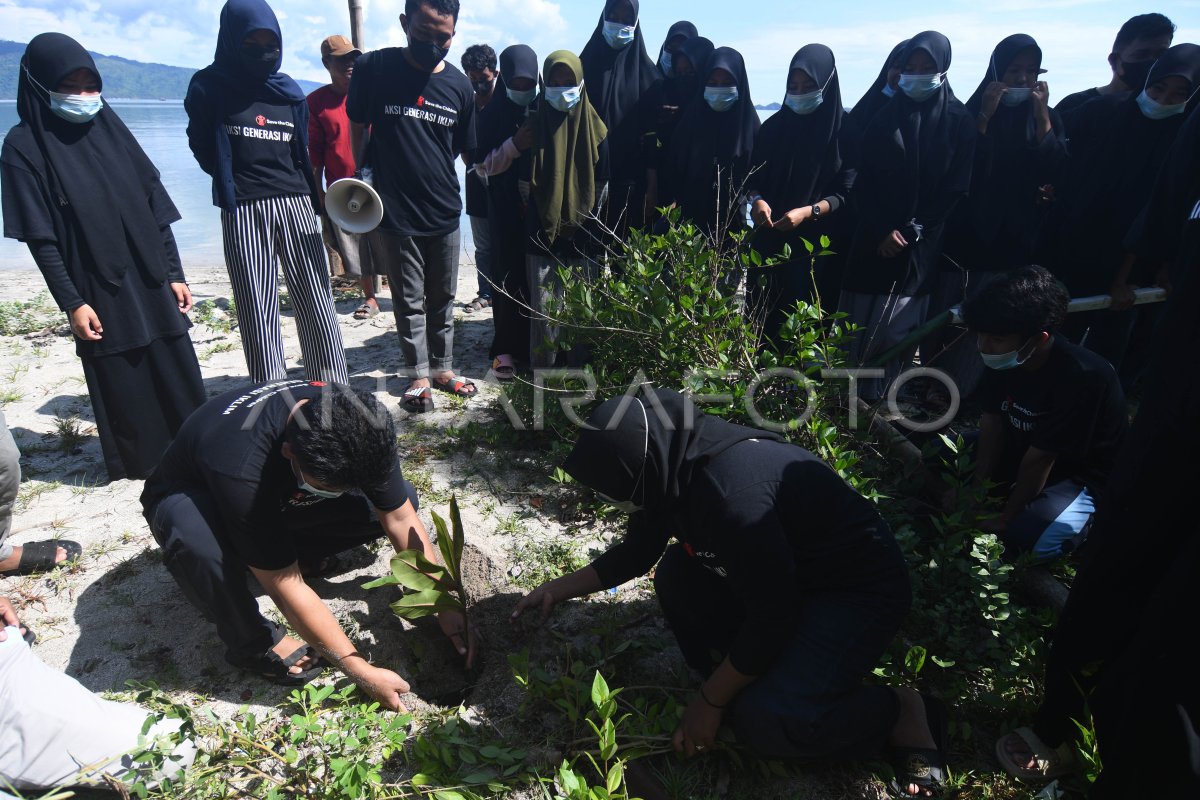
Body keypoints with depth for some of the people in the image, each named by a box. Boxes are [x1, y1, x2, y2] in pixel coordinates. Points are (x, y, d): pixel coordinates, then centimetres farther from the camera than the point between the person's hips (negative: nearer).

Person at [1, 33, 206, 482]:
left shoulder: (112, 130, 10)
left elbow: (156, 208, 9)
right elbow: (40, 237, -6)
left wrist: (174, 273, 5)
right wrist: (71, 302, -13)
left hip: (151, 282, 4)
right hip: (98, 293, -3)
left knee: (181, 377, 6)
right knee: (123, 387, 3)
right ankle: (137, 467, 18)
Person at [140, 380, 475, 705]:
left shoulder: (355, 424, -28)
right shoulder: (241, 468, -42)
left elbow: (401, 520, -18)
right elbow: (287, 589, -35)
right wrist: (363, 673, -30)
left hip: (281, 498, 4)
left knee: (398, 500, -18)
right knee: (195, 535, -41)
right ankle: (252, 642, -14)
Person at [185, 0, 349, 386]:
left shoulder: (288, 90, 15)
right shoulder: (209, 86, 5)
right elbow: (202, 148, 12)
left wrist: (320, 205, 11)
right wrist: (234, 180, 7)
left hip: (295, 205, 3)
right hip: (243, 213, -2)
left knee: (316, 299, 0)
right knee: (257, 308, -2)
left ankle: (334, 390, 8)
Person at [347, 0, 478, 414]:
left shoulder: (459, 85, 3)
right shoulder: (375, 68, -4)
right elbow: (357, 129, 6)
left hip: (445, 212, 3)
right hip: (394, 213, -2)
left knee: (443, 299, 13)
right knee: (409, 301, 6)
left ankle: (442, 368, 28)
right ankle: (418, 376, 20)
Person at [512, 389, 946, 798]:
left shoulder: (730, 489, -34)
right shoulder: (671, 466, -5)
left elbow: (773, 616, -27)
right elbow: (633, 554, 13)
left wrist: (710, 701, -15)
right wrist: (559, 588, 13)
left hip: (860, 589, -9)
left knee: (765, 721, -23)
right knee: (677, 573, 0)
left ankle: (902, 714, 0)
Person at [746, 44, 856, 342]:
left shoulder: (844, 129, -2)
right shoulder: (775, 125, 9)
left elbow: (847, 193, -5)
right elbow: (754, 176, 11)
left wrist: (808, 211, -21)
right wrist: (757, 200, -11)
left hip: (819, 245, -3)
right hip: (770, 242, 3)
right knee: (763, 312, 0)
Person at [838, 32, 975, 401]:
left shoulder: (959, 121, 3)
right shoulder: (886, 116, 7)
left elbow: (954, 189, 1)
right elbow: (864, 181, 3)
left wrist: (914, 231, -8)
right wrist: (881, 230, -8)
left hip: (922, 244, -1)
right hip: (875, 238, 1)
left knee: (899, 325, -1)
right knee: (860, 319, 0)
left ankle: (877, 398, 9)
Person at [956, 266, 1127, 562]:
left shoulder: (1082, 378, -35)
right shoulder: (1003, 358, -16)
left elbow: (1039, 460, -28)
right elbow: (992, 423, -9)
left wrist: (1005, 518, -20)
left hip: (1083, 475, -6)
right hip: (1021, 447, 7)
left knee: (1026, 537, -30)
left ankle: (1082, 521, 2)